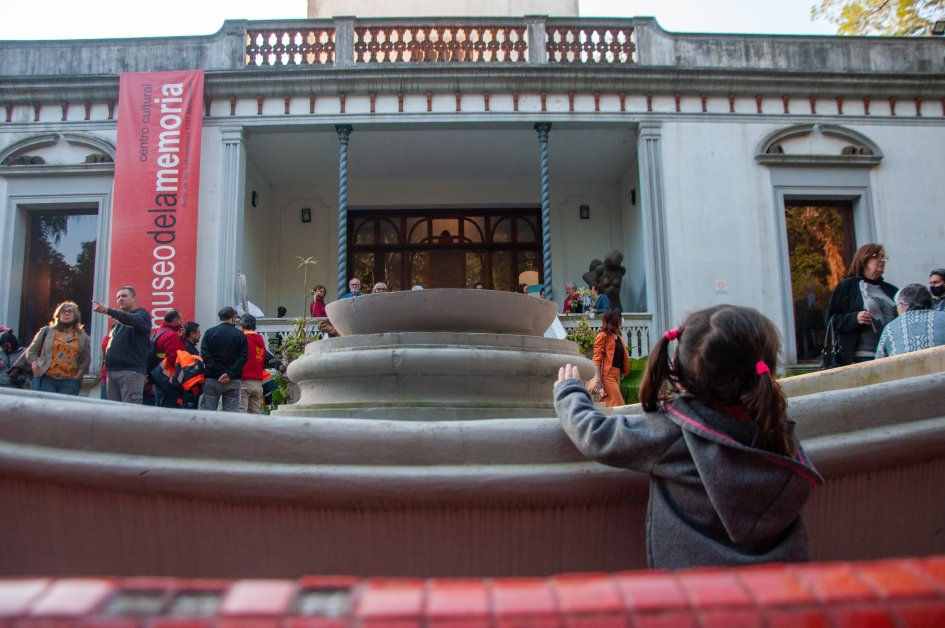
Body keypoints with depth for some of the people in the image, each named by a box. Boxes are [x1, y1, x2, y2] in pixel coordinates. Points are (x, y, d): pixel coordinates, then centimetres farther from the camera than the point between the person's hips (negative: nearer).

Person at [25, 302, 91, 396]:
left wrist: (77, 376, -1)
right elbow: (32, 351, 11)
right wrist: (36, 373, -1)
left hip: (70, 382, 0)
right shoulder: (46, 332, 12)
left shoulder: (83, 337, 13)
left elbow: (86, 360, 11)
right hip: (47, 379, 0)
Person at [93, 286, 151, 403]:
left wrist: (108, 311, -33)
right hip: (112, 371, 8)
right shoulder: (117, 321, 25)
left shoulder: (142, 314, 2)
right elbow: (109, 344, 25)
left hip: (131, 371, -7)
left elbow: (134, 320, -22)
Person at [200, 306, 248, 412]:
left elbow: (205, 355, -7)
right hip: (233, 381, 0)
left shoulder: (210, 332, 2)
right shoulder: (240, 335, 1)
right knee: (230, 413, 4)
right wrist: (230, 374, -13)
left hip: (212, 380, 0)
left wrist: (219, 373, -10)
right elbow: (243, 357, -9)